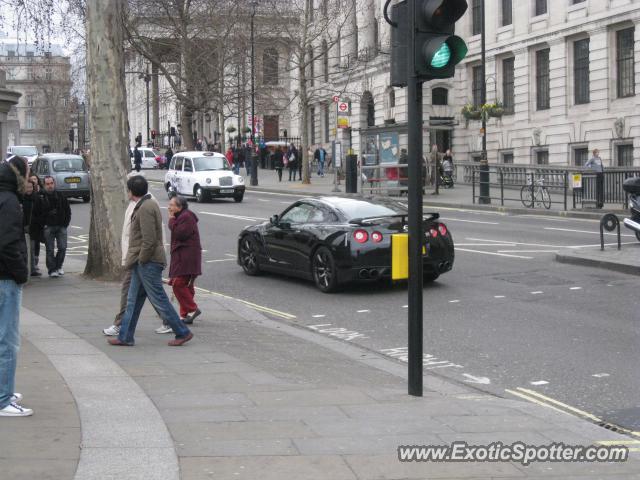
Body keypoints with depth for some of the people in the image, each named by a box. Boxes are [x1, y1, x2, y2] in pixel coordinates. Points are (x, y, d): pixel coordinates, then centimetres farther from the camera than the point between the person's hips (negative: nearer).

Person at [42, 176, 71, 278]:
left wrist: (65, 223, 4)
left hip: (61, 226, 2)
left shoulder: (61, 197, 6)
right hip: (48, 227, -2)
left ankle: (58, 266, 18)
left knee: (62, 248, -2)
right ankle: (52, 270, 6)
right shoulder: (42, 198, -3)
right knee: (50, 250, -1)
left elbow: (68, 211, 12)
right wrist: (43, 225, -7)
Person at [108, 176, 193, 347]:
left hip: (148, 262, -10)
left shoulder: (145, 208, -19)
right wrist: (132, 260, 17)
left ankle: (182, 333, 5)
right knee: (133, 301, 12)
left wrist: (141, 260, -14)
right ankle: (125, 337, 17)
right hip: (141, 263, 10)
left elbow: (149, 240, -25)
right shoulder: (149, 204, 14)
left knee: (159, 300, -3)